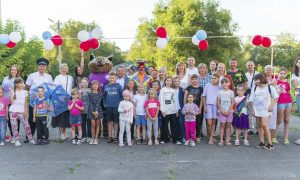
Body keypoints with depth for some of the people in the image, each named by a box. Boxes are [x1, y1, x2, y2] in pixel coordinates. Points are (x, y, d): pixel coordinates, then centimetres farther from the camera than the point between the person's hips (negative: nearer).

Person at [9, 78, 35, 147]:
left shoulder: (24, 92, 9)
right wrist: (11, 94, -12)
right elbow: (12, 102, -6)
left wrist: (25, 110, 4)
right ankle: (17, 140, 4)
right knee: (14, 126, -2)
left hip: (21, 111, 2)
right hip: (13, 111, -2)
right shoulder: (13, 91, 2)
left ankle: (30, 139, 3)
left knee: (26, 125, -3)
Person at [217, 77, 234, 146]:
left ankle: (227, 140, 11)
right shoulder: (219, 92, 2)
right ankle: (221, 140, 3)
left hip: (229, 111, 1)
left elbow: (232, 102, -1)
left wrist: (228, 111, -10)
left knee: (228, 125, 6)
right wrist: (222, 111, -9)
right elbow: (218, 102, 1)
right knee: (222, 125, 0)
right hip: (222, 111, 0)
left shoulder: (231, 92, 2)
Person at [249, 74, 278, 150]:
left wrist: (272, 106, -8)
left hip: (266, 109, -4)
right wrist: (252, 109, 3)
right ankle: (262, 142, 16)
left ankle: (270, 144, -7)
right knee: (259, 126, 7)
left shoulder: (269, 87, -3)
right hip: (257, 109, 5)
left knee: (264, 125, -14)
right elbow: (252, 100, 8)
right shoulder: (255, 89, 6)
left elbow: (276, 97, 2)